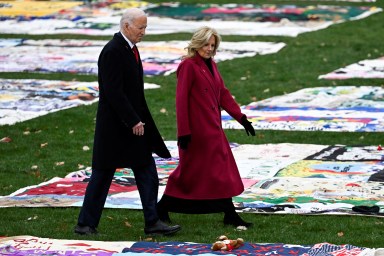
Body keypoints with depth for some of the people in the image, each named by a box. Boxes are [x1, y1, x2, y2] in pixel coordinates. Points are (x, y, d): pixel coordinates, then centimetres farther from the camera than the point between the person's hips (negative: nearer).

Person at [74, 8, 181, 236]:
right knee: (103, 175, 0)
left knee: (147, 173, 7)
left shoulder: (130, 48, 11)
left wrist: (138, 119, 16)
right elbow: (113, 92, -24)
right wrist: (133, 121, -22)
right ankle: (86, 224, 10)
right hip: (114, 127, -9)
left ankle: (152, 222, 11)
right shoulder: (113, 51, -19)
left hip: (133, 122, 9)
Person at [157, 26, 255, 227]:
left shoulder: (211, 65, 13)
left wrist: (241, 118, 9)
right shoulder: (188, 66, -13)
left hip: (212, 128, 9)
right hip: (197, 130, -9)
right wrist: (184, 132, -19)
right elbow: (181, 100, -16)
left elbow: (223, 94, 16)